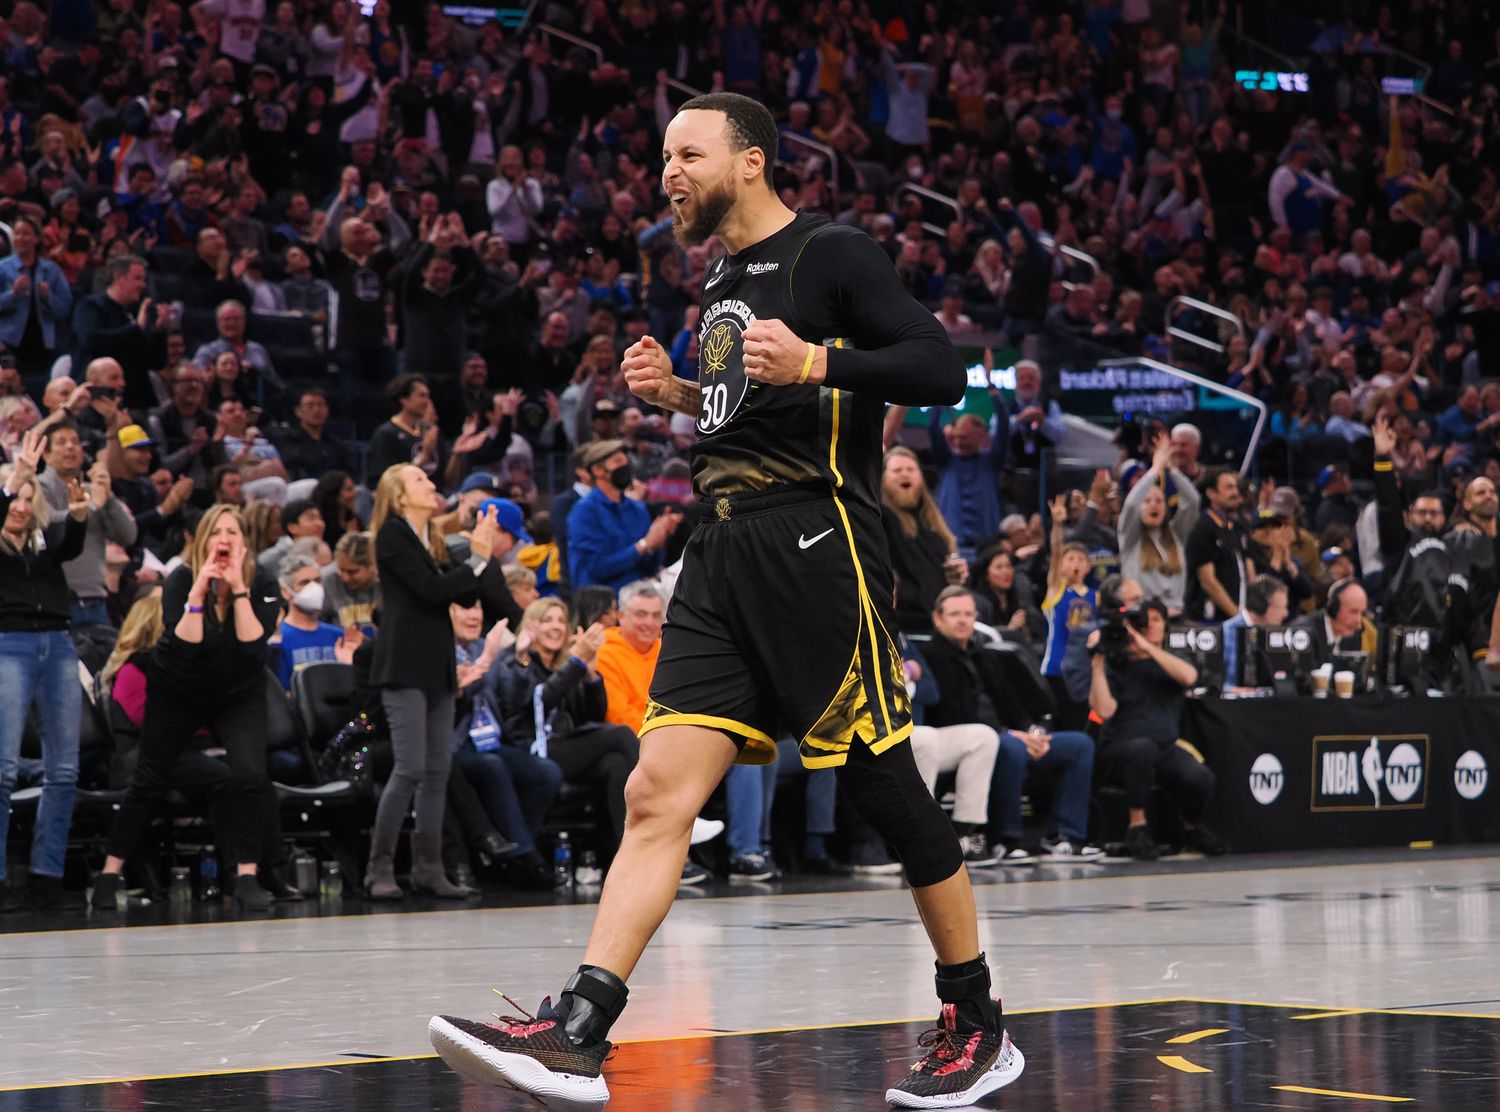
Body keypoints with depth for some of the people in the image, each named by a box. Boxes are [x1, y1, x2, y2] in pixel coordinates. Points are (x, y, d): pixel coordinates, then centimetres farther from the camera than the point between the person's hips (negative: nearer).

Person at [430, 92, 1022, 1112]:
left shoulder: (832, 254, -5)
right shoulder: (723, 279, 20)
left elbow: (942, 370, -12)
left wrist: (815, 362, -21)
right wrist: (680, 395, 14)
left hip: (818, 549, -8)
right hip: (727, 556, 8)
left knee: (892, 794, -1)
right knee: (659, 794, -4)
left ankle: (980, 1027, 14)